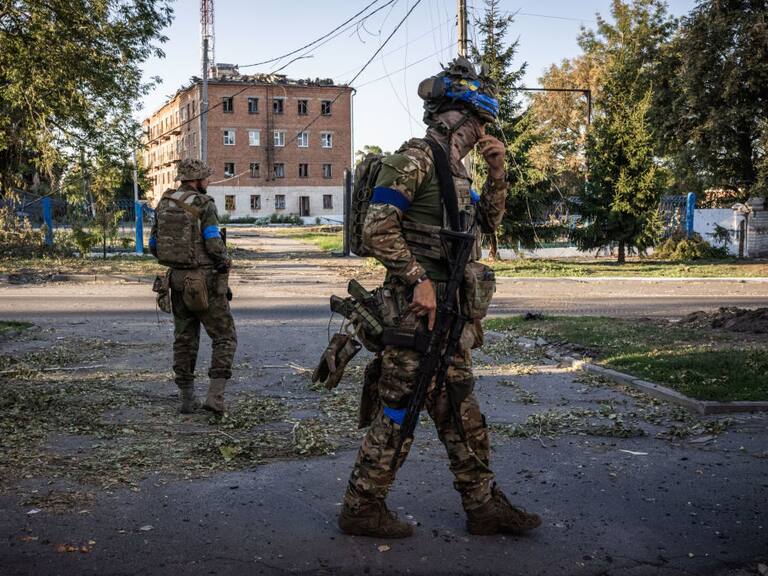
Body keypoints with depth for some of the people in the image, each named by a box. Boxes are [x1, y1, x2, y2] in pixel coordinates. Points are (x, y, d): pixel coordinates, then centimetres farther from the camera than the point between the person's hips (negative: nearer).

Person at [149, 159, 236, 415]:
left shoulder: (164, 204, 8)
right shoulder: (204, 204, -12)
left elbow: (154, 244, 12)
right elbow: (215, 245, -18)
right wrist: (225, 280, -6)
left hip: (178, 279, 6)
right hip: (204, 281, -6)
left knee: (184, 338, 14)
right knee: (224, 337, 3)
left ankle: (187, 399, 17)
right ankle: (215, 396, -9)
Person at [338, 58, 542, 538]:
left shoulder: (455, 168, 17)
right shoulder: (416, 159, -12)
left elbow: (488, 221, 25)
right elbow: (378, 227, -20)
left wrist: (498, 172, 11)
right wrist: (419, 281, -21)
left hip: (450, 313, 10)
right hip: (418, 309, -9)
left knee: (461, 413, 14)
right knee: (400, 411, -2)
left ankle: (484, 506, 23)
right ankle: (363, 508, 10)